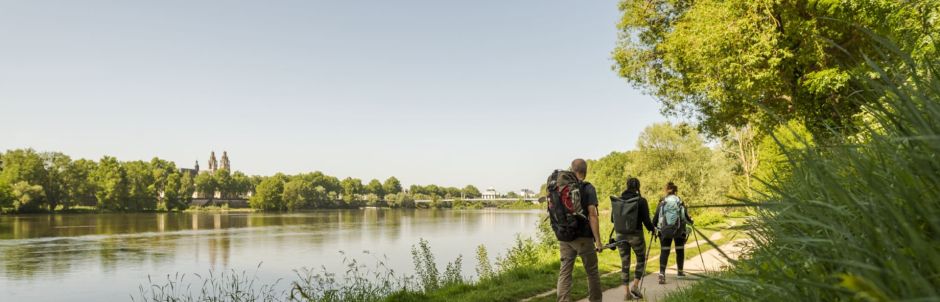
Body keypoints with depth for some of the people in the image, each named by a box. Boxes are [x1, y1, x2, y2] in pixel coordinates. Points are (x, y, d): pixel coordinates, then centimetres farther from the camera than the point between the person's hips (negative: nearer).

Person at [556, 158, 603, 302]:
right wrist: (598, 240, -13)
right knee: (592, 272, 12)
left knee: (564, 273, 4)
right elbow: (592, 215, -14)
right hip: (583, 237, -3)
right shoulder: (588, 188, -8)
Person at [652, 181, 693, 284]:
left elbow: (656, 217, -4)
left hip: (664, 231, -1)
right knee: (680, 250, 19)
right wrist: (691, 221, 20)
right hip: (679, 230, 1)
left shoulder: (662, 203, -3)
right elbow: (686, 217, -2)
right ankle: (680, 271, 34)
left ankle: (662, 273, -19)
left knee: (664, 251, -1)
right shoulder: (680, 202, -2)